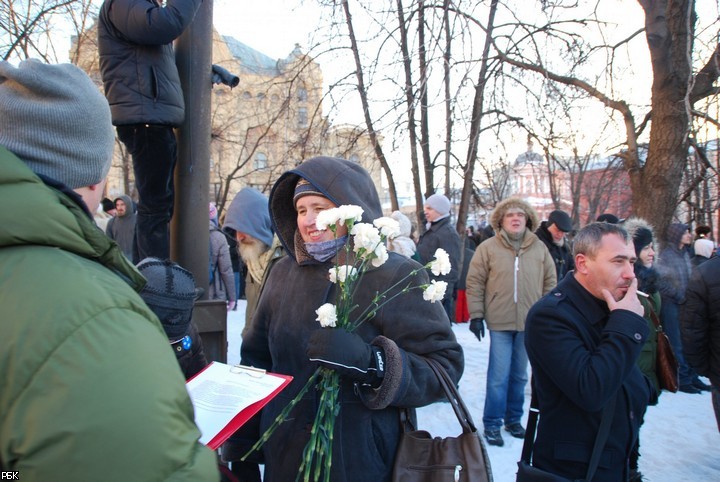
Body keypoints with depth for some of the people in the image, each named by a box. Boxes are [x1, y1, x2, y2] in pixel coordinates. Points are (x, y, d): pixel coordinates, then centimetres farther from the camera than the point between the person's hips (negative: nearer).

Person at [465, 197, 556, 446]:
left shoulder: (539, 248, 4)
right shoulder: (488, 248, -4)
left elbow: (550, 282, 10)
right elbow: (474, 283, -2)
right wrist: (476, 315, -6)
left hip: (530, 323, 3)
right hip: (500, 322, -3)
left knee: (520, 375, 15)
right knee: (498, 376, -1)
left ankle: (513, 419, 30)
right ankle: (492, 424, 13)